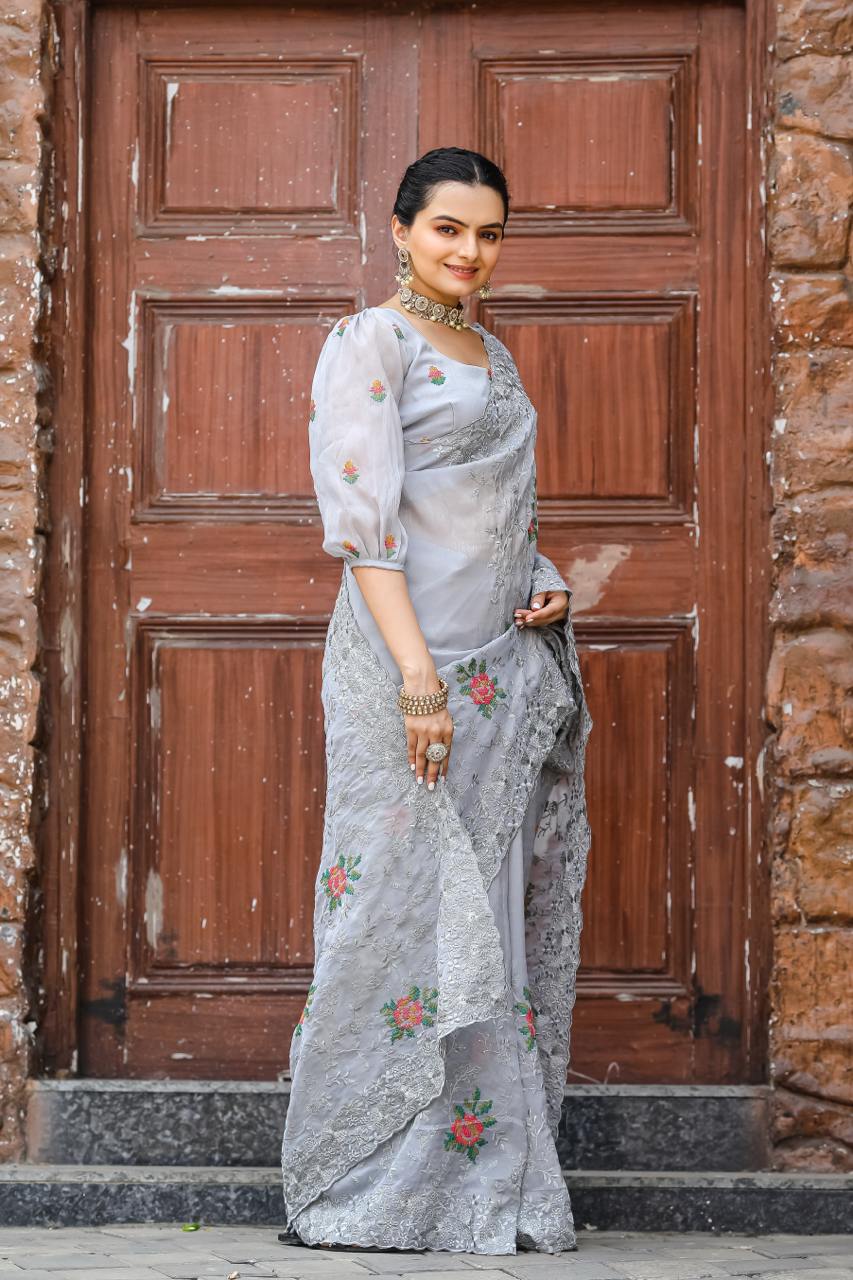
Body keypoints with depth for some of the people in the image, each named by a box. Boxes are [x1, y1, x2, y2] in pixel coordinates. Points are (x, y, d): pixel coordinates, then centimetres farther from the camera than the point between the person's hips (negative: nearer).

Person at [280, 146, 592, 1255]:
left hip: (511, 662, 8)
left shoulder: (492, 355, 17)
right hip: (413, 661, -8)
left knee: (498, 917, 8)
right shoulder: (370, 342, -6)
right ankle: (373, 1189, 3)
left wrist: (545, 583, 6)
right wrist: (418, 674, -22)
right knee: (410, 908, -5)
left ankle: (488, 1176, 15)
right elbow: (363, 522, -14)